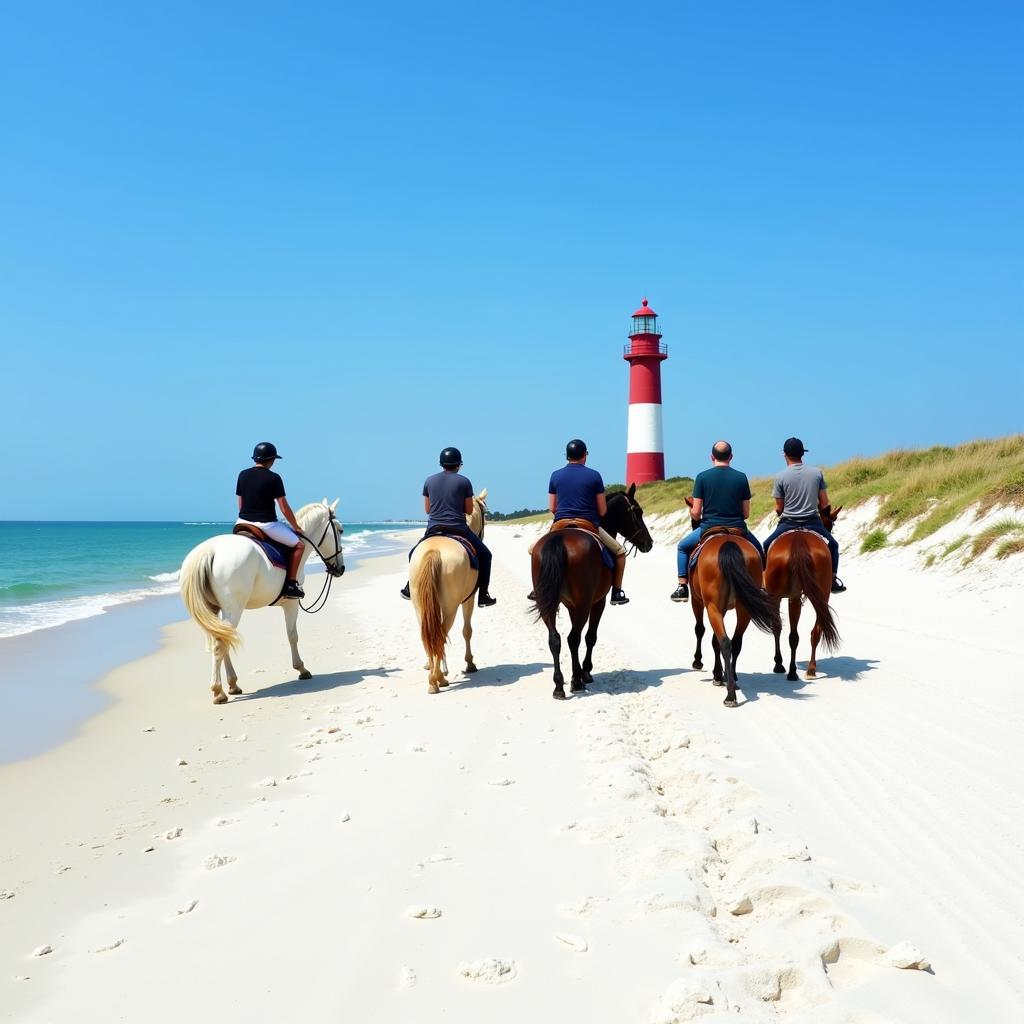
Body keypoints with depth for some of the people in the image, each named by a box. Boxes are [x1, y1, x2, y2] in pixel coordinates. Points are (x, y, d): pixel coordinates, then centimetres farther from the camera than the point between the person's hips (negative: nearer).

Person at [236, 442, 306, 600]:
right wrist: (296, 527, 5)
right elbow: (285, 509, -8)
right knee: (298, 545, 7)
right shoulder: (273, 478, -8)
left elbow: (240, 505, 13)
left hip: (243, 522, 6)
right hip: (266, 524, -6)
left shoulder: (243, 475, 7)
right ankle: (290, 584, -1)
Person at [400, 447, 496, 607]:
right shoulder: (464, 482, -1)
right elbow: (469, 510, 3)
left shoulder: (429, 481, 7)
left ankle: (410, 589, 25)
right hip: (458, 529, -2)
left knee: (414, 554, 28)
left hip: (433, 529, 2)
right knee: (484, 555, 14)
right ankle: (483, 595, 8)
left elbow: (427, 509, 13)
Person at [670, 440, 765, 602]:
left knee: (682, 547, 25)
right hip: (737, 529, 2)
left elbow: (695, 512, -6)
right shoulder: (741, 477, -1)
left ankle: (682, 588, 15)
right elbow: (746, 513, 2)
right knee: (757, 549, 31)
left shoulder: (702, 477, -6)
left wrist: (697, 518, 17)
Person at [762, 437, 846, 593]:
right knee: (832, 545, 24)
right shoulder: (817, 472, -2)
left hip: (788, 522, -1)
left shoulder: (781, 477, -9)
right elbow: (824, 503, 1)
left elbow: (778, 508, -2)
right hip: (812, 521, 1)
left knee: (767, 546, 20)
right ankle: (833, 580, 18)